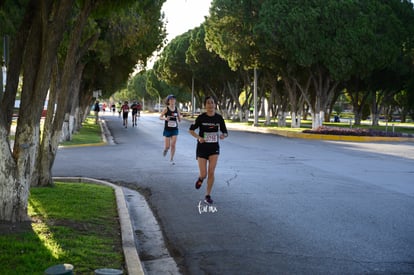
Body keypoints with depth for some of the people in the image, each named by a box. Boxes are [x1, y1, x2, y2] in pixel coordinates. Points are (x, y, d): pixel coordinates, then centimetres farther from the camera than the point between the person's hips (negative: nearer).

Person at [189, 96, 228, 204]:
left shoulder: (219, 118, -2)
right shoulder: (201, 117, -9)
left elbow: (225, 132, 6)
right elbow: (191, 130, -1)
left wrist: (223, 135, -18)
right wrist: (198, 137, -19)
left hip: (214, 148, 1)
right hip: (202, 148, -1)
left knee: (211, 172, -7)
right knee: (203, 174, -3)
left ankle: (208, 195, 7)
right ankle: (200, 178, 35)